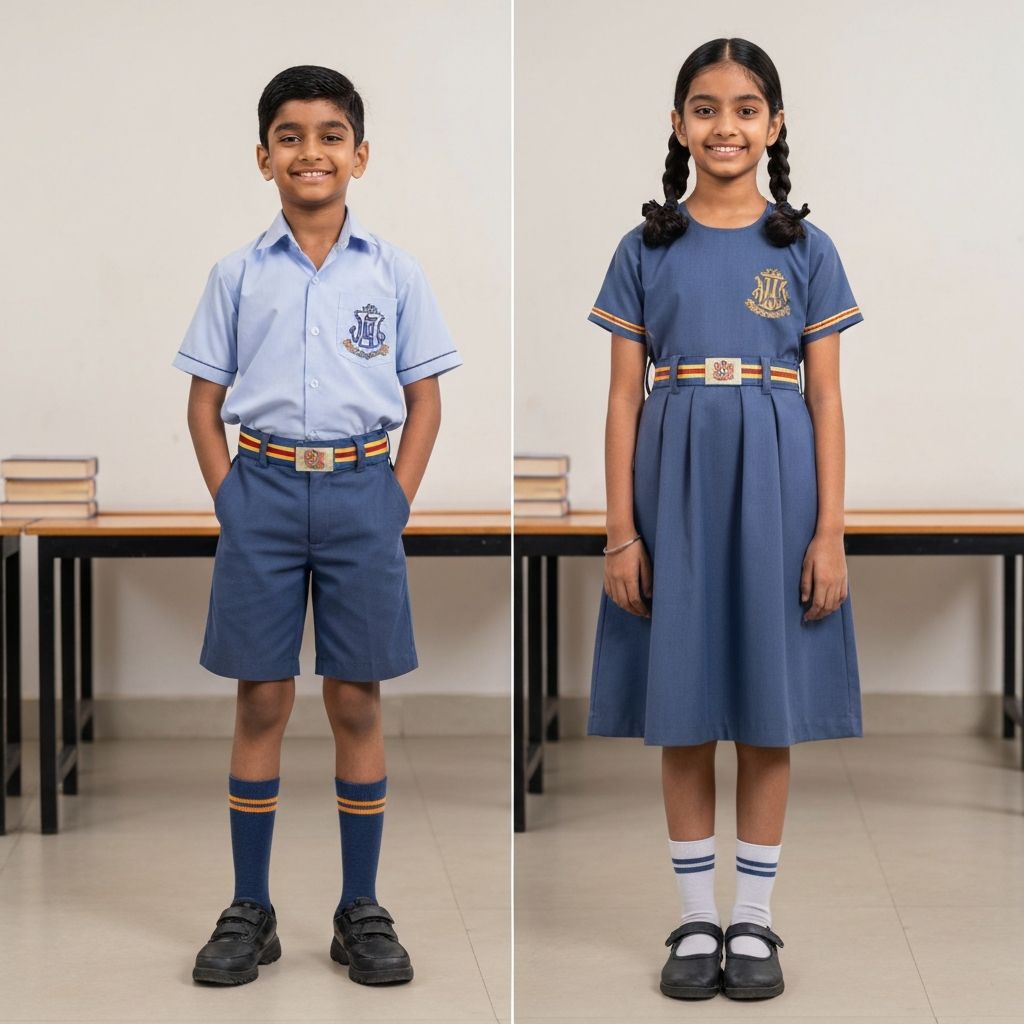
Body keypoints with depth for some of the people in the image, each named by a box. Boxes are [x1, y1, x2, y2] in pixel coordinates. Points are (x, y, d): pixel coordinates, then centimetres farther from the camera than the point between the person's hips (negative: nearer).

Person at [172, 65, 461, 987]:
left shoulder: (393, 273, 3)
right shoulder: (237, 277, 4)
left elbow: (424, 399, 6)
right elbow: (205, 401, 8)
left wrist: (396, 499, -3)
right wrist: (229, 497, -2)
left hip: (360, 491, 0)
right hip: (262, 489, 0)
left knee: (357, 704, 4)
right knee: (261, 703, 4)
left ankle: (362, 911, 13)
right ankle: (250, 911, 12)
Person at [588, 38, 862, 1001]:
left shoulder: (805, 250, 4)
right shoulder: (646, 250, 4)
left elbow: (826, 398, 2)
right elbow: (624, 396, 2)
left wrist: (830, 532, -6)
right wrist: (620, 532, -5)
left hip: (774, 485, 0)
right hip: (675, 484, 0)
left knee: (768, 715, 4)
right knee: (683, 714, 4)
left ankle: (754, 920, 15)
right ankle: (696, 919, 15)